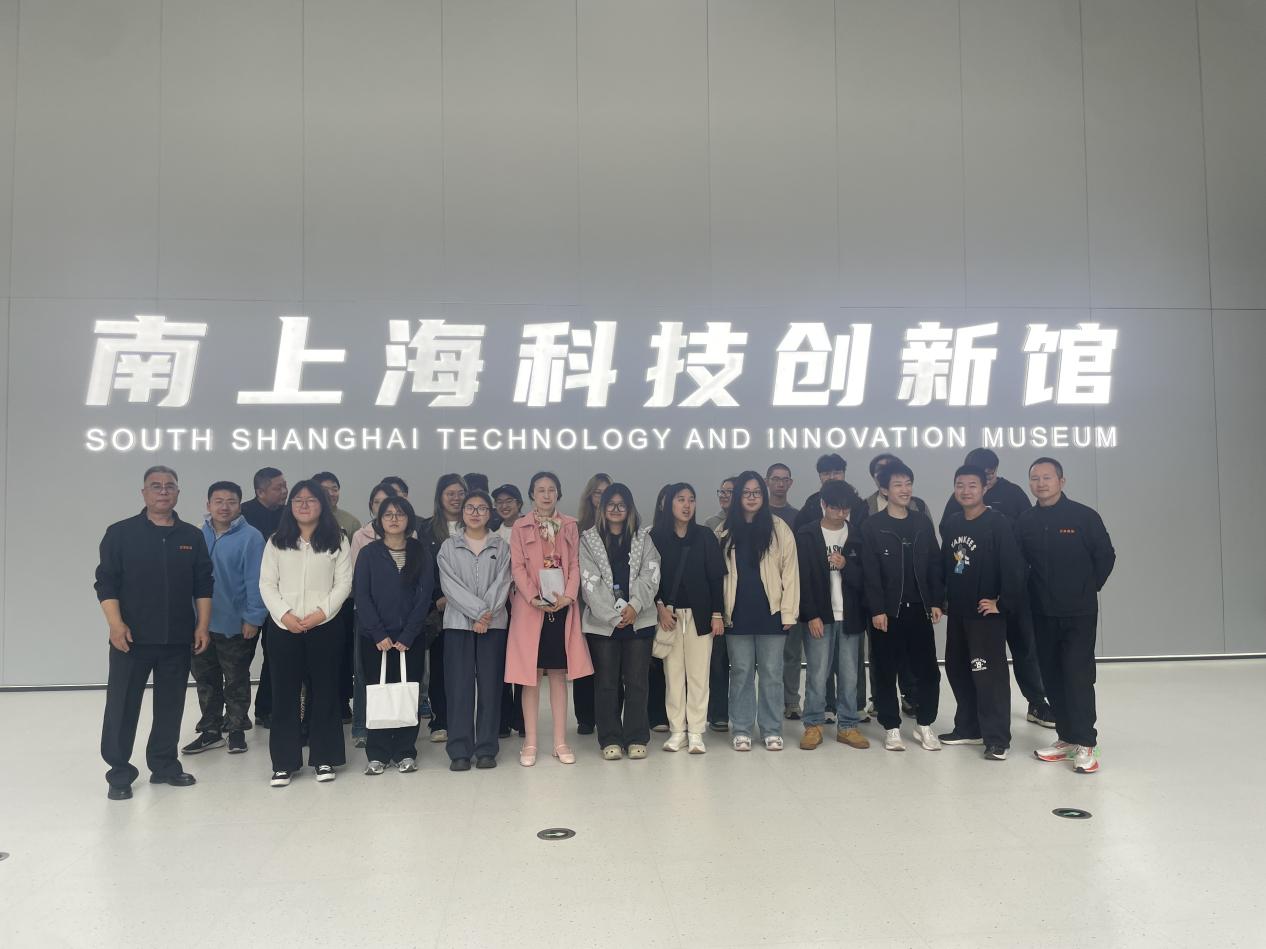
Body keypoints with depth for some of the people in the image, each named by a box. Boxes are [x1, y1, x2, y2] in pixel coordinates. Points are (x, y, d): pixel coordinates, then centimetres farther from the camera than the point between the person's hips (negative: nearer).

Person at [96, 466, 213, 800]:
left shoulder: (192, 536, 7)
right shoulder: (121, 533, -1)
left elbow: (203, 585, 8)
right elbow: (106, 582, -4)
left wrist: (203, 625, 1)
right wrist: (115, 624, -14)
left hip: (178, 638, 3)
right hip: (132, 637, -2)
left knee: (171, 706, 10)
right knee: (122, 706, 2)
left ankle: (165, 766, 23)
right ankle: (119, 773, 13)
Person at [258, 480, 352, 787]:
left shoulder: (337, 541, 4)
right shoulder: (277, 541, 9)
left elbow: (343, 583, -2)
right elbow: (267, 584, 4)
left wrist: (320, 613, -13)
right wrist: (285, 614, -10)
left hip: (324, 625, -1)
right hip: (282, 626, 1)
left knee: (324, 691, 3)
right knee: (284, 693, 3)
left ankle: (323, 758, 13)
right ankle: (284, 762, 11)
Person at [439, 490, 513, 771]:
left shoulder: (501, 547, 9)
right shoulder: (448, 547, 7)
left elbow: (502, 583, -1)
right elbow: (451, 585, -4)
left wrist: (488, 614, -15)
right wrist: (478, 611, -14)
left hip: (494, 623, 0)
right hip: (458, 622, 0)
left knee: (490, 685, 1)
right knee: (459, 686, -1)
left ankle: (486, 749, 9)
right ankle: (459, 751, 4)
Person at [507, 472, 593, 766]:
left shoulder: (570, 525, 11)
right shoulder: (520, 527, 5)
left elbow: (574, 564, 5)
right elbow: (517, 567, -2)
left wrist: (568, 595, -11)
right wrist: (533, 598, -16)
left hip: (563, 606, 2)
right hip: (531, 607, -2)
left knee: (559, 673, 5)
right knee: (531, 675, 1)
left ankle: (560, 741, 11)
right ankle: (530, 742, 8)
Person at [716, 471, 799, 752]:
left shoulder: (779, 528, 1)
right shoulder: (725, 531, 7)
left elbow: (790, 571, -1)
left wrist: (788, 612, -6)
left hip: (769, 611, -1)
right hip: (738, 612, 1)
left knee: (771, 673, 5)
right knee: (741, 672, 7)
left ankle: (772, 730, 16)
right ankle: (741, 730, 16)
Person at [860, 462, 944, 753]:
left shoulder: (923, 522, 8)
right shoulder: (872, 526, -5)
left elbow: (934, 565, 9)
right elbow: (870, 572, -9)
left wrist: (936, 602, 3)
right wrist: (877, 609, -14)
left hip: (919, 609, 3)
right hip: (887, 611, -3)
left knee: (928, 670, 4)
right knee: (885, 672, 4)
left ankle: (924, 725, 20)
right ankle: (892, 728, 17)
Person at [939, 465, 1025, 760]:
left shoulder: (999, 523, -13)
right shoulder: (950, 524, 8)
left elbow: (1013, 567, -18)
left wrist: (1004, 603, -17)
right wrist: (943, 598, 13)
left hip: (986, 612, -7)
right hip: (957, 612, 7)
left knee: (990, 674, -5)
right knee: (958, 670, 14)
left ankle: (997, 739, 3)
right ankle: (968, 728, 28)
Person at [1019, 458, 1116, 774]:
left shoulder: (1084, 517, -7)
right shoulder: (1026, 521, 2)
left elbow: (1106, 557, -1)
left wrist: (1088, 589, 3)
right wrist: (1032, 594, 4)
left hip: (1079, 613, -4)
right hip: (1042, 614, 4)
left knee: (1078, 676, -8)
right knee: (1052, 677, 9)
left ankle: (1086, 744, 2)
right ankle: (1066, 738, 21)